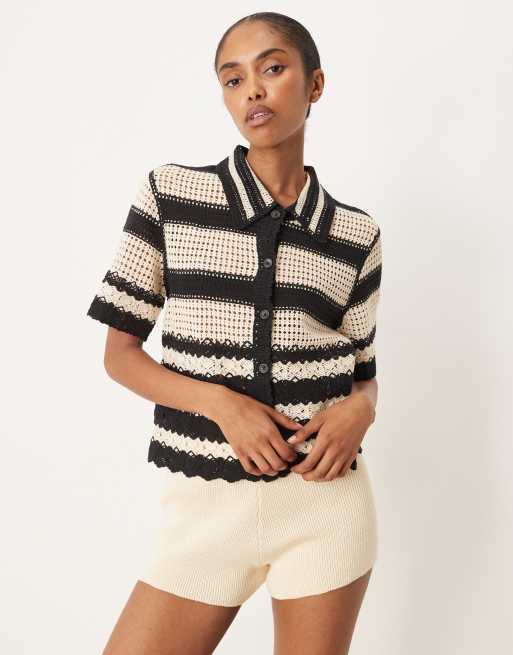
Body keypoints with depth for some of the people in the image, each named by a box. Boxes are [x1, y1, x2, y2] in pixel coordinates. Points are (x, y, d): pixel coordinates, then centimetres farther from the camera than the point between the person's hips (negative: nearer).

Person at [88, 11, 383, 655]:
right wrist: (221, 403, -15)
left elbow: (362, 373, 11)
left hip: (326, 499, 1)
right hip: (206, 506, -1)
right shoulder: (169, 193, -2)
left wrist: (359, 409, -12)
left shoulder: (355, 233, 3)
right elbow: (120, 353, 0)